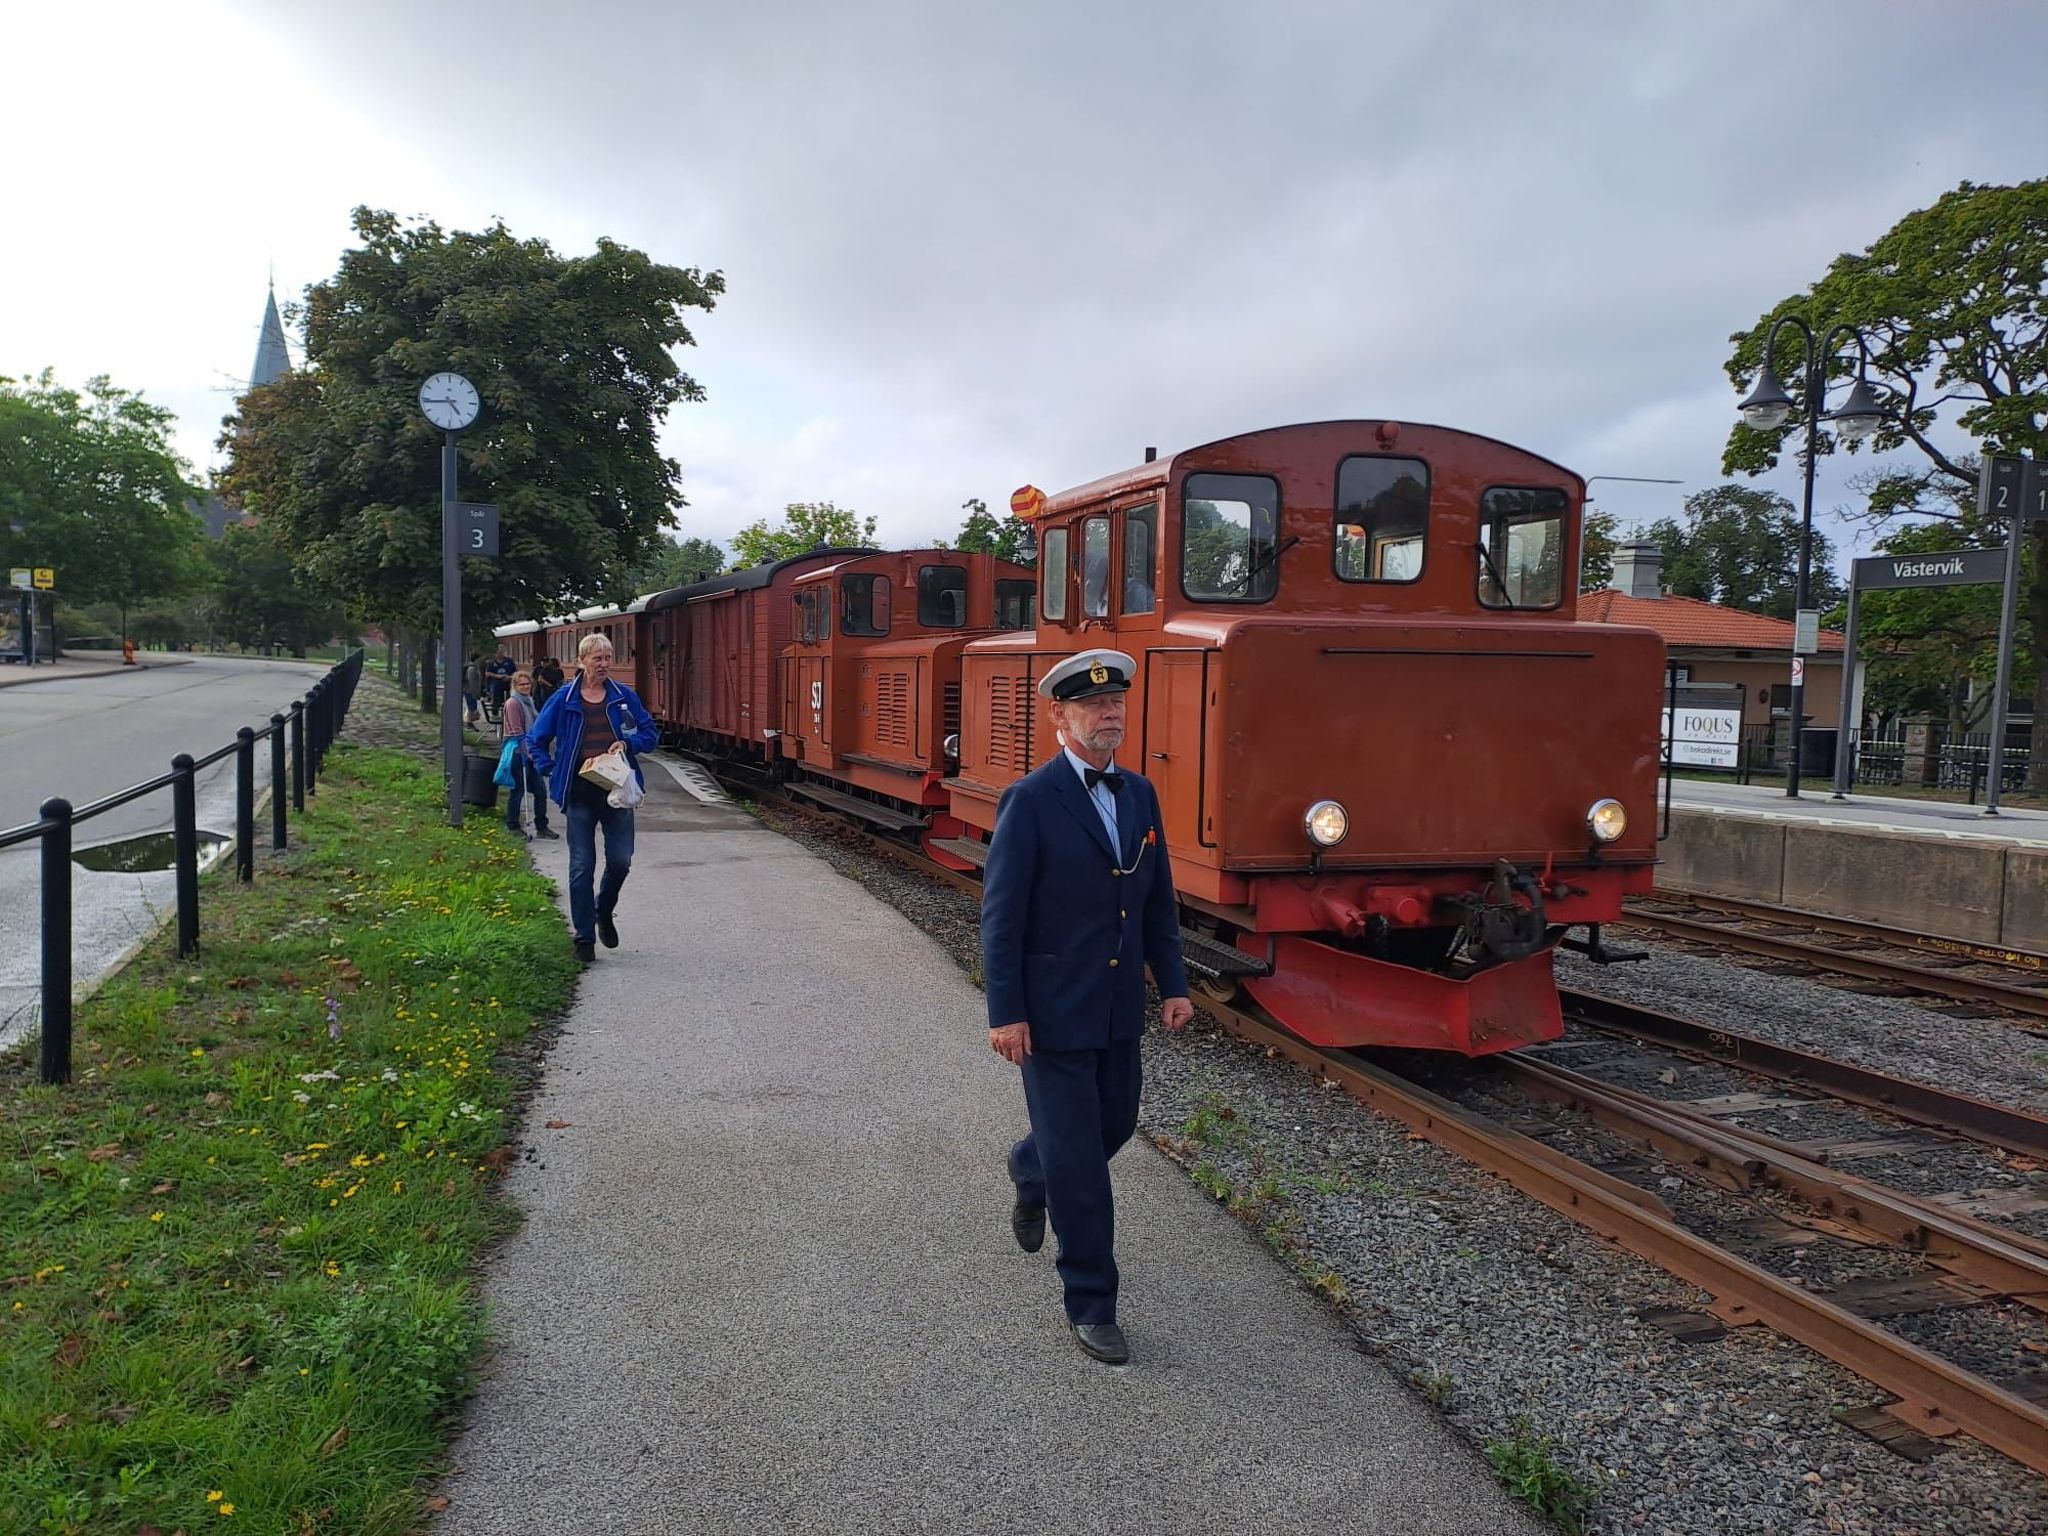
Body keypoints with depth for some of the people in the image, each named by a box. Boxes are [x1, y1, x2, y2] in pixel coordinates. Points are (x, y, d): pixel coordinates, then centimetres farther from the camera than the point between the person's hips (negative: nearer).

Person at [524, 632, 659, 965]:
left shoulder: (624, 696, 5)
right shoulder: (564, 700, 1)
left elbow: (650, 734, 11)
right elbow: (535, 740, 10)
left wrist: (627, 743, -8)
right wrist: (552, 772, -1)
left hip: (617, 790, 1)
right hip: (579, 793, -1)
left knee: (621, 861, 2)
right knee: (581, 866, 2)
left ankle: (604, 912, 31)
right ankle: (584, 938, 10)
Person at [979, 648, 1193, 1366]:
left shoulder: (1139, 795, 6)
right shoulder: (1030, 801, -14)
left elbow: (1158, 900, 13)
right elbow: (1000, 913, -14)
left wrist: (1173, 984, 8)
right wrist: (1004, 1013, -15)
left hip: (1120, 1009, 7)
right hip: (1051, 1011, -7)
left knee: (1114, 1125, 20)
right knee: (1077, 1160, 0)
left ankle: (1030, 1175, 51)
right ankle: (1091, 1305, 14)